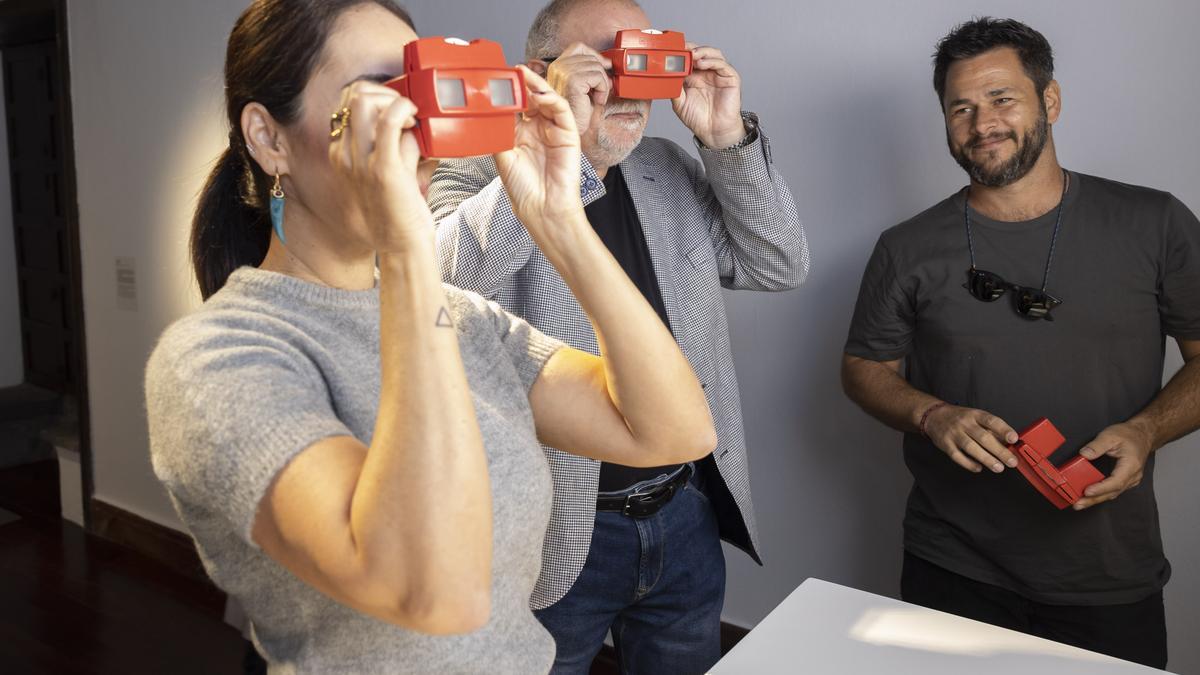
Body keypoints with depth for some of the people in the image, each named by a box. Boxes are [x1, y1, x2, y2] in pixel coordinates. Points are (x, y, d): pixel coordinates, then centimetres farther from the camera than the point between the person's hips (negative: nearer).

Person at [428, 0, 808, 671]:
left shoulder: (671, 170, 8)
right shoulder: (480, 175, -9)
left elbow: (779, 266, 4)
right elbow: (450, 282, -29)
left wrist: (730, 137, -7)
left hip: (688, 517, 5)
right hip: (558, 537, -5)